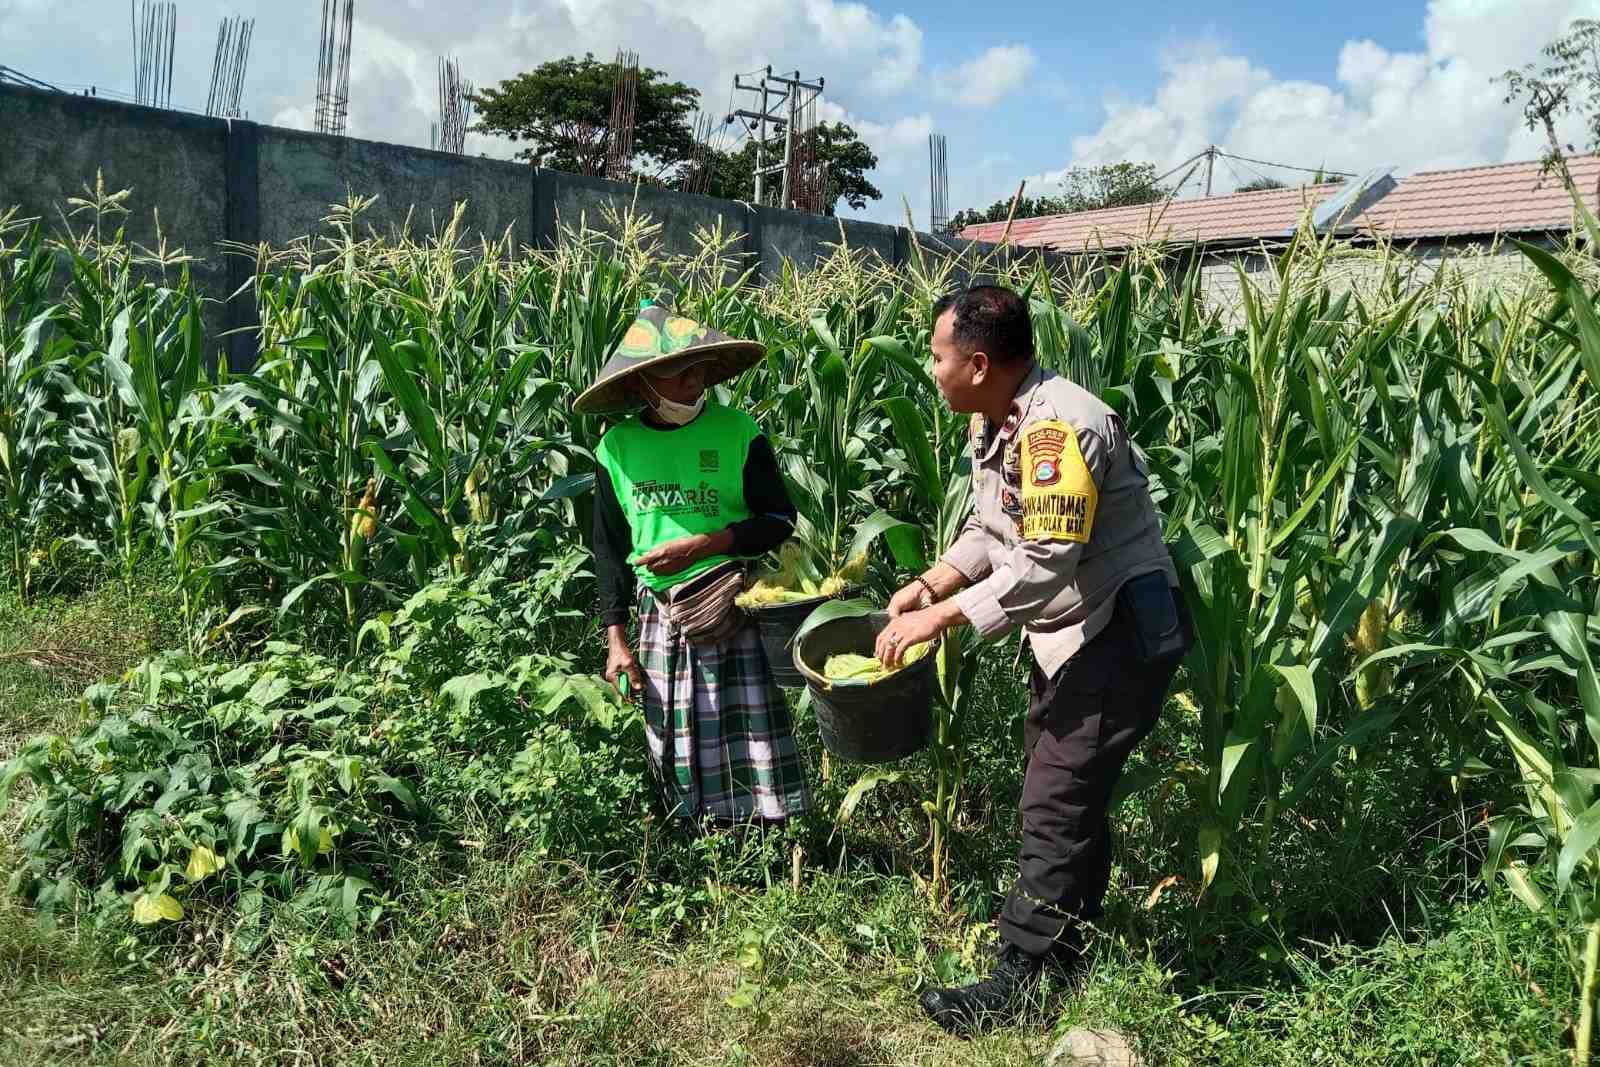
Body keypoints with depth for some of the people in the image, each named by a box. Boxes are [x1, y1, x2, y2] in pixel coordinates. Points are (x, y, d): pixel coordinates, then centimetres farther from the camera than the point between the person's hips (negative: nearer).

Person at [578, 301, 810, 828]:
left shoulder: (738, 431, -4)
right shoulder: (617, 445, 2)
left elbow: (780, 520, -1)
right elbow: (609, 547, 9)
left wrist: (703, 544, -16)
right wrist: (615, 640, 5)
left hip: (737, 610, -2)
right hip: (660, 616, 2)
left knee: (758, 750, -1)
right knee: (681, 763, 8)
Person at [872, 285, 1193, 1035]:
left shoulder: (1060, 427, -26)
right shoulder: (996, 423, 5)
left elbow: (1044, 564, -31)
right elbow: (991, 531, 12)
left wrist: (939, 619, -27)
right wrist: (929, 584, -3)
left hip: (1121, 632, -10)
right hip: (1069, 633, 10)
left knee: (1056, 804, -6)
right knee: (1068, 795, 17)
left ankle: (1022, 979, 6)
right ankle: (1065, 955, 31)